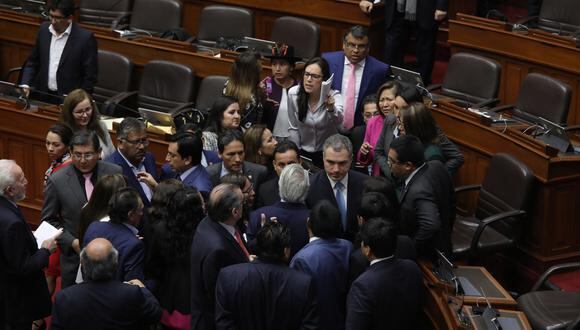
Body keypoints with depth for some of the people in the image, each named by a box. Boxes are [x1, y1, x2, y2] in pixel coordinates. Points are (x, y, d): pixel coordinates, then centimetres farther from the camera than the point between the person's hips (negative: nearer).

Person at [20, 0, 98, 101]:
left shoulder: (85, 38, -11)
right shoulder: (44, 29, 5)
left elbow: (90, 77, -6)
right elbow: (33, 62, 15)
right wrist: (25, 85, 2)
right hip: (42, 94, 5)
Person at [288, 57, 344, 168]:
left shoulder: (333, 96, -20)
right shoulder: (293, 93, -13)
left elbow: (338, 121, -41)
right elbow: (294, 128, -1)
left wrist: (331, 108, -60)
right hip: (303, 153, 2)